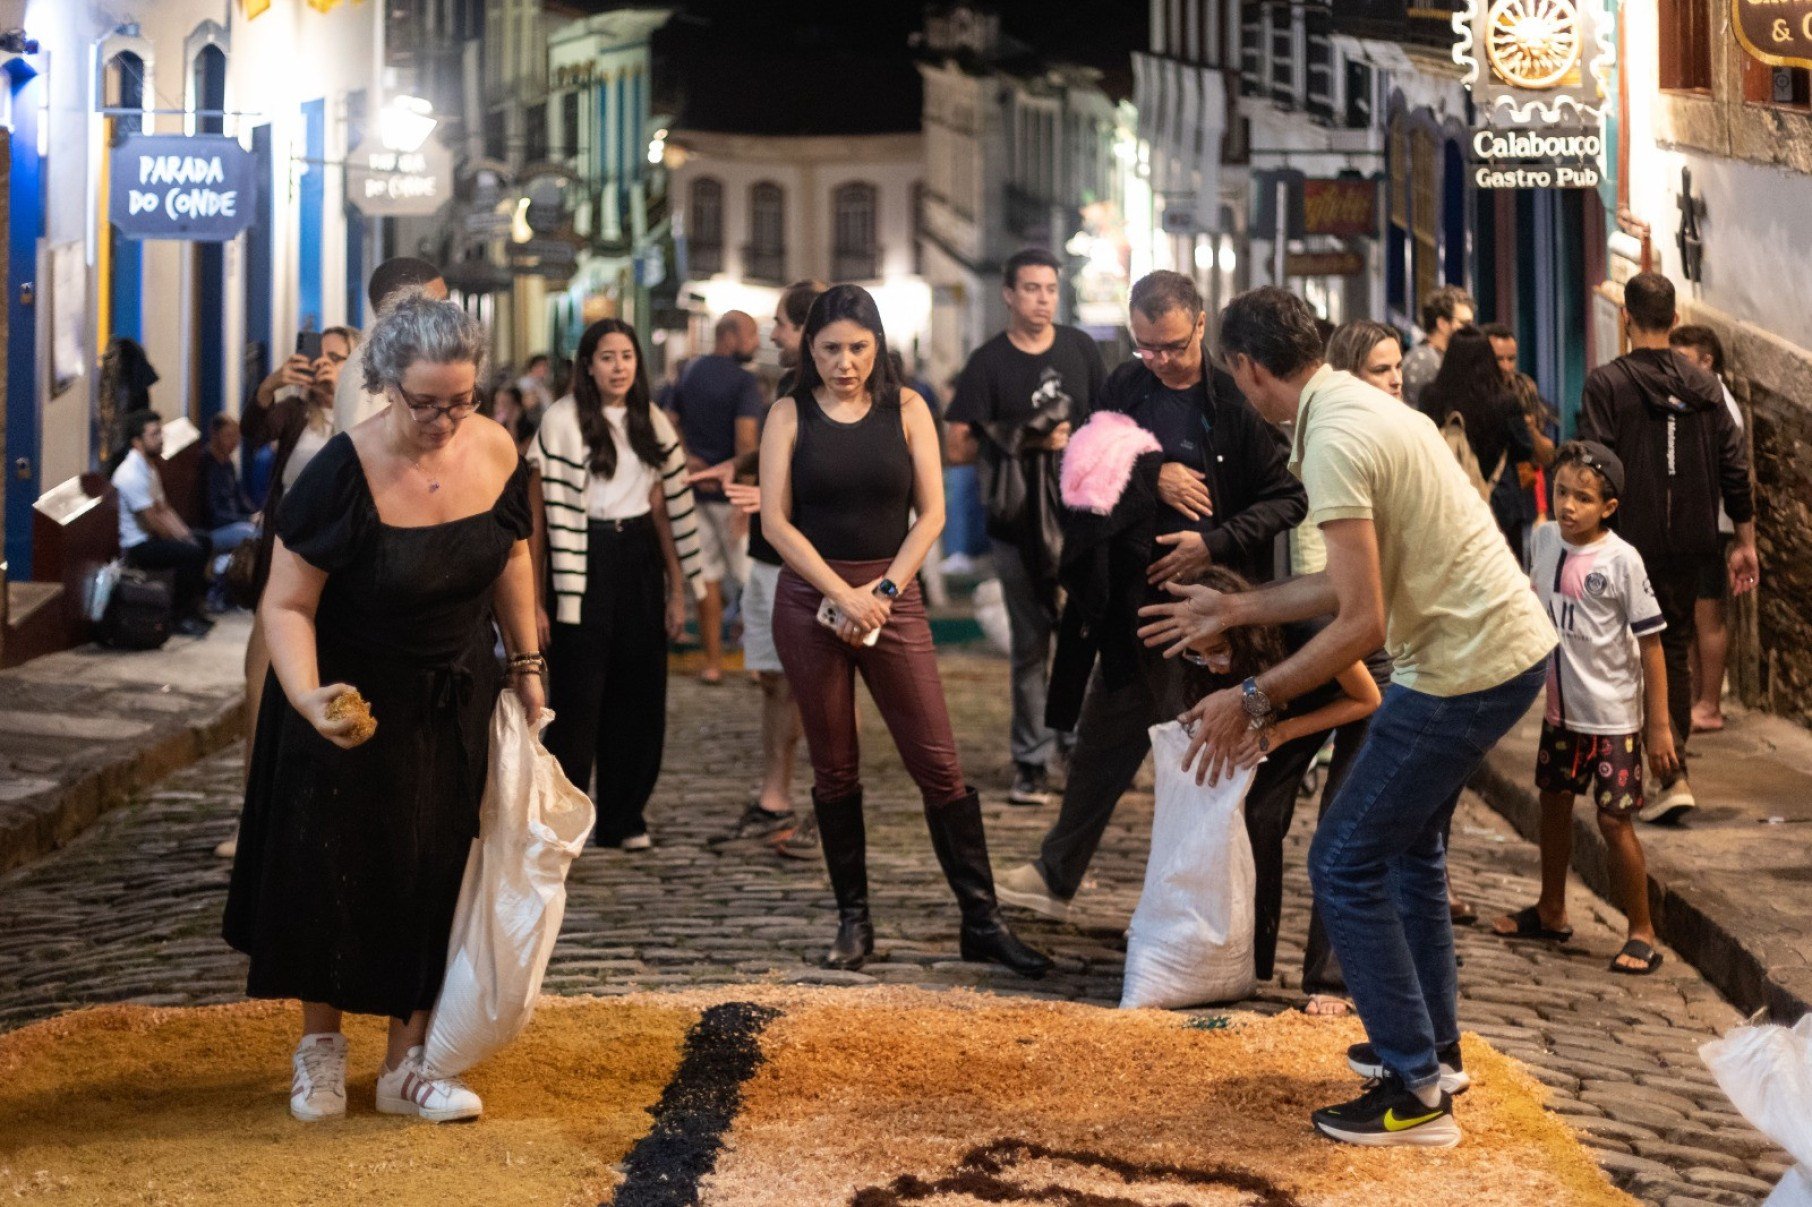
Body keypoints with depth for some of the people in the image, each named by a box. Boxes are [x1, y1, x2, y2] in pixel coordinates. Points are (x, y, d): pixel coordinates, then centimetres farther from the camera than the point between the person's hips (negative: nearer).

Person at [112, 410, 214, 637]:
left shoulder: (149, 467, 10)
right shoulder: (131, 474, -22)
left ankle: (192, 606, 21)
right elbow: (152, 522, -22)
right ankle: (179, 616, -12)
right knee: (191, 554, -25)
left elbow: (165, 509, 14)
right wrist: (183, 539, -12)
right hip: (136, 547, -11)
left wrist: (186, 535, 1)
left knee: (204, 542, 17)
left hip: (151, 537, 11)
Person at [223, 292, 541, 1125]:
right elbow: (286, 603, -21)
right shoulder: (343, 473, -25)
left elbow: (511, 558, 6)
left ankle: (405, 1064, 20)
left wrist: (526, 665, 9)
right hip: (354, 704, -4)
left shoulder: (494, 450, -12)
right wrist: (306, 696, -38)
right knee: (333, 874, 7)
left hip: (455, 704, 4)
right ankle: (321, 1047, 28)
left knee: (436, 876, 7)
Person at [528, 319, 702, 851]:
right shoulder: (563, 421, -7)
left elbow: (665, 507, 10)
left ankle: (624, 817, 18)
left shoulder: (652, 423, 9)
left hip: (639, 558, 5)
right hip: (584, 561, -5)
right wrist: (534, 594, -11)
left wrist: (677, 589, 8)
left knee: (639, 693, 7)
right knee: (578, 695, -2)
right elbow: (550, 512, -8)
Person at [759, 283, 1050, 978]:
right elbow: (775, 520, -4)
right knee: (834, 769, 7)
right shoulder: (790, 415, 2)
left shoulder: (906, 410, 3)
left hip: (891, 598, 0)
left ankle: (981, 922, 1)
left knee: (938, 764, -4)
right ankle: (853, 920, 17)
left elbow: (930, 513, 1)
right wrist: (843, 594, -12)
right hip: (810, 601, 0)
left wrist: (882, 591, -10)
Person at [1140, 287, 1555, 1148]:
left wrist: (1253, 702, -16)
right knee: (1405, 841, 24)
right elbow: (1351, 582, 17)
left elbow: (1360, 621, -24)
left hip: (1467, 669, -10)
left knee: (1345, 862, -2)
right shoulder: (1363, 405, 11)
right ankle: (1432, 1045, 34)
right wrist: (1230, 612, 23)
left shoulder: (1334, 441, -20)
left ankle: (1416, 1093, 3)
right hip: (1508, 642, 10)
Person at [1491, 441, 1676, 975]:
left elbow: (1650, 642, -15)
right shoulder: (1545, 539, -1)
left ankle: (1642, 934, 9)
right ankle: (1551, 913, 35)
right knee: (1553, 804, 18)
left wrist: (1659, 725, -15)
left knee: (1614, 821, -5)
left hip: (1612, 715, -7)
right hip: (1560, 707, 7)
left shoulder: (1621, 560, -18)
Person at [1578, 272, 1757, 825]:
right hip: (1690, 547, 5)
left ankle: (1673, 776, -6)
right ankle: (1672, 770, 19)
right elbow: (1734, 465, 6)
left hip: (1632, 545, -5)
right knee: (1675, 653, 16)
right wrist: (1743, 541, 13)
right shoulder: (1704, 385, 5)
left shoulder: (1606, 384, -9)